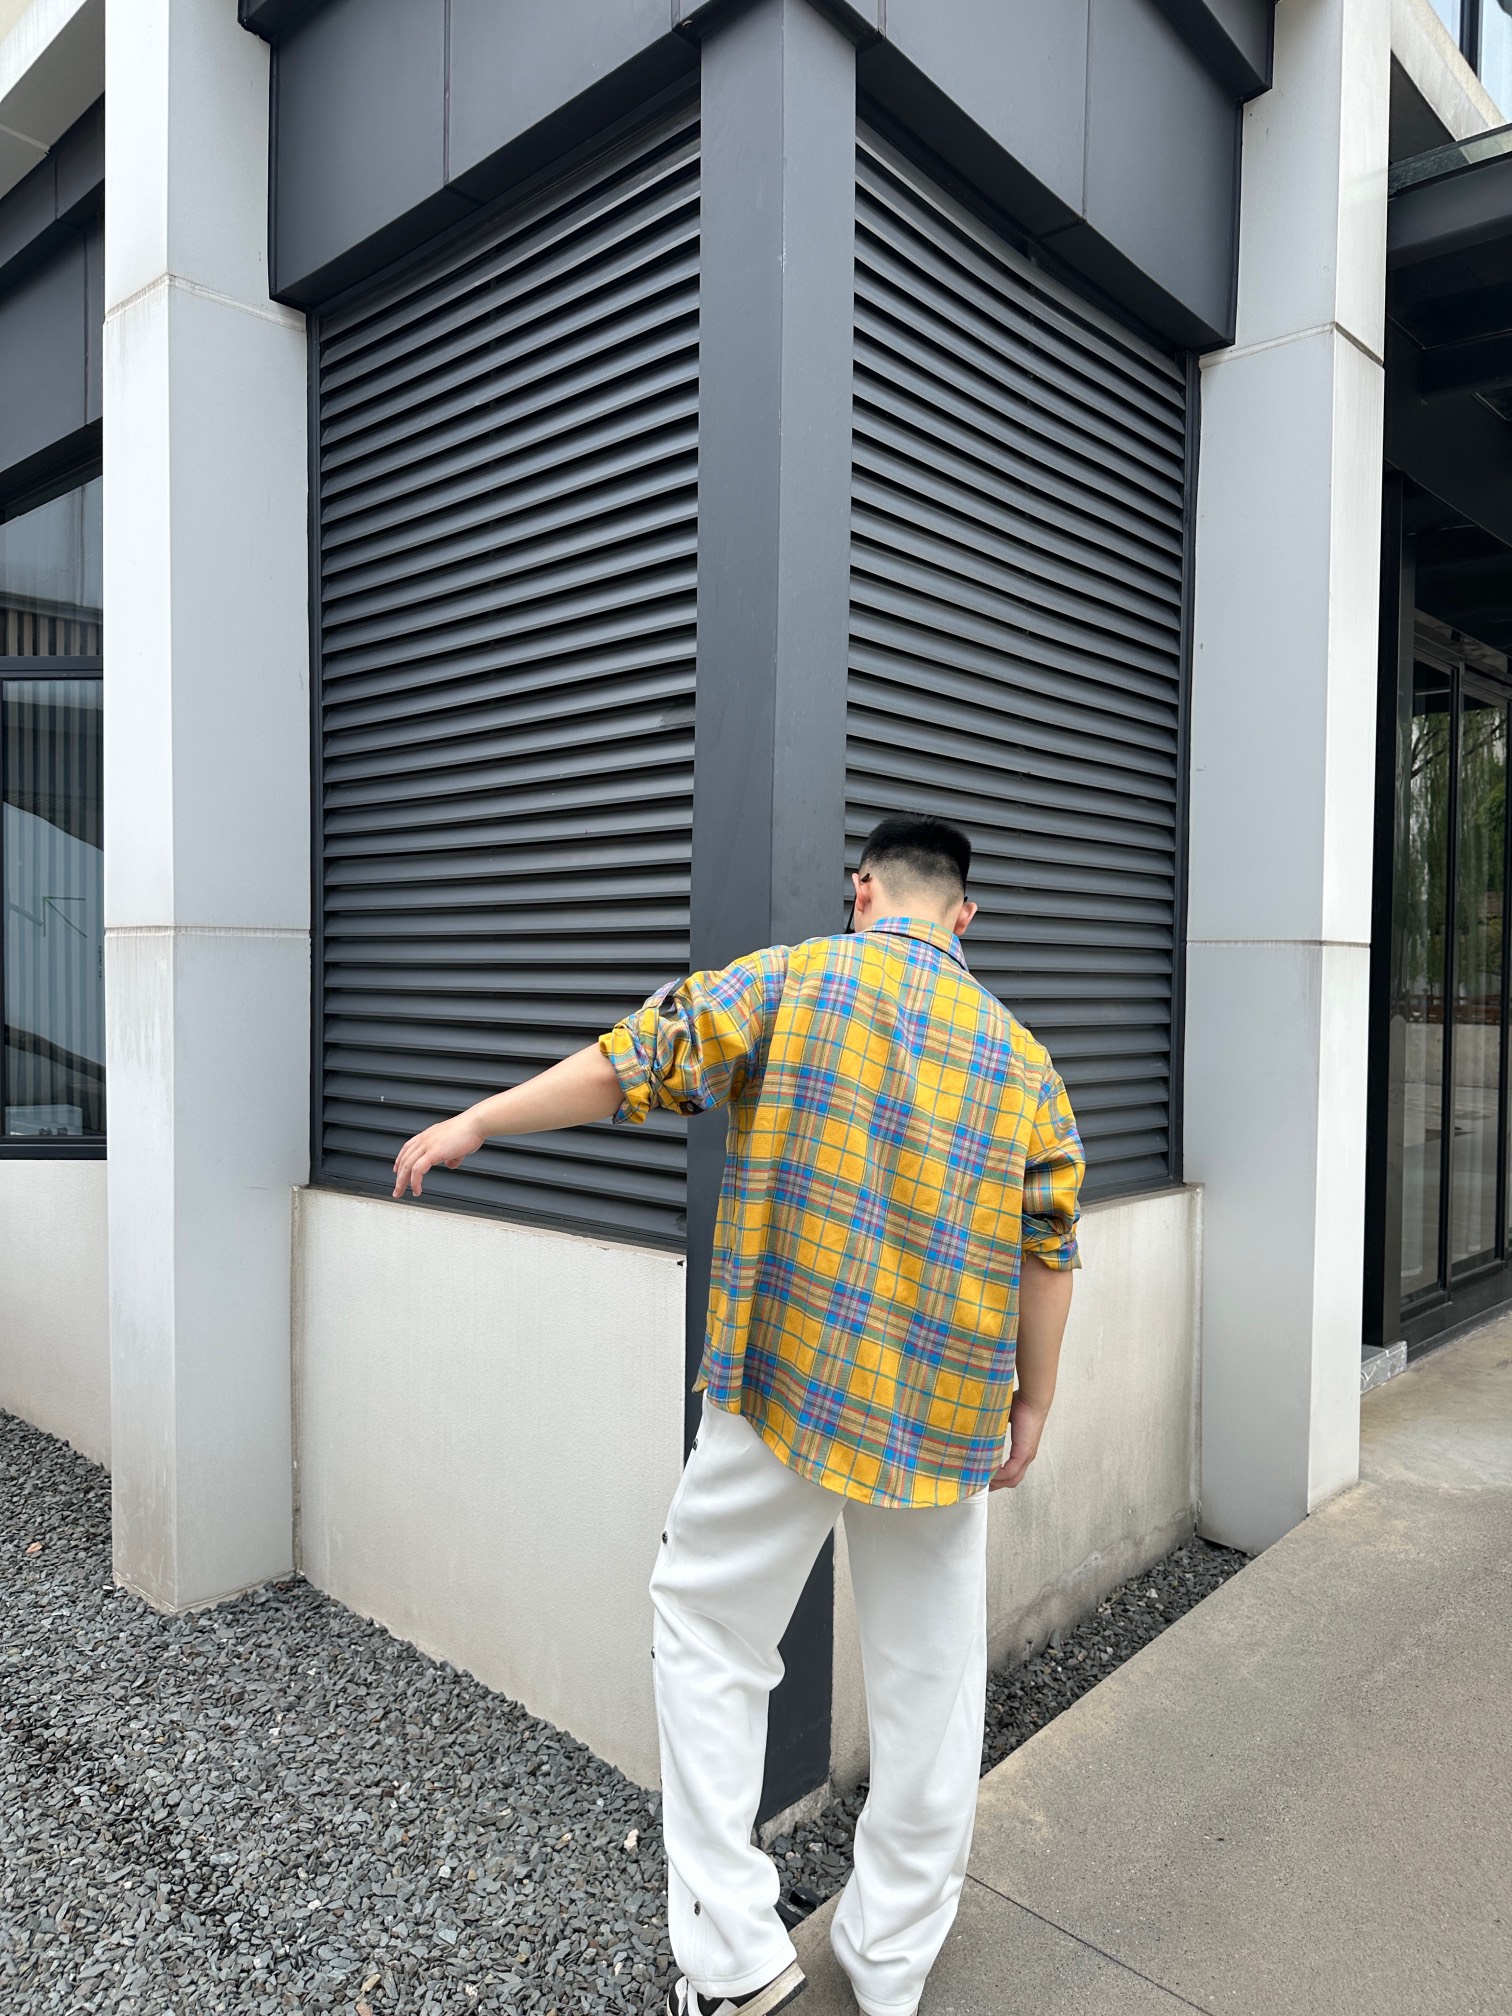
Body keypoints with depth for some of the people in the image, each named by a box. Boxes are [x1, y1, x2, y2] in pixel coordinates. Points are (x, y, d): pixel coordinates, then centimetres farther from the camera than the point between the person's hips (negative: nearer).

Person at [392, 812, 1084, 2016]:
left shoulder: (796, 982, -5)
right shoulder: (1021, 1056, 5)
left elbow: (636, 1063, -8)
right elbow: (1048, 1250, 5)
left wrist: (476, 1125, 3)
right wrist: (1034, 1400, 16)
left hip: (785, 1387, -3)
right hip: (946, 1416, 4)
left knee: (709, 1630, 17)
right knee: (929, 1677, 18)